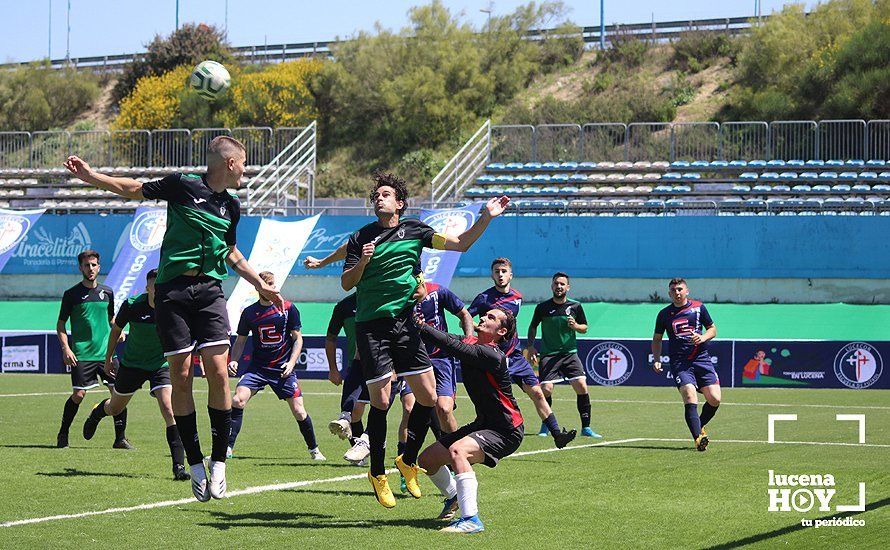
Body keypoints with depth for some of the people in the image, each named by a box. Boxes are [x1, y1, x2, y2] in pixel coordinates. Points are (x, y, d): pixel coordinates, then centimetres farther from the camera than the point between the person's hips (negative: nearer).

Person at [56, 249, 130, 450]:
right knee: (78, 395, -9)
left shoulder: (107, 292, 11)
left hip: (106, 351, 4)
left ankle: (120, 438, 3)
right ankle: (62, 435, 10)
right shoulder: (71, 294, 0)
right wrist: (66, 348, -9)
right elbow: (60, 324, 3)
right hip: (81, 354, -3)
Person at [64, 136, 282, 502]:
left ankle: (219, 462, -3)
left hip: (209, 290, 4)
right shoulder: (184, 185, -1)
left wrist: (261, 285, 31)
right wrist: (90, 175, -1)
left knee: (218, 373, -10)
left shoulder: (232, 206, 15)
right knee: (181, 377, -3)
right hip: (172, 290, -3)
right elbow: (132, 189, 7)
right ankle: (195, 465, 5)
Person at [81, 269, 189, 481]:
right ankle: (97, 412, 59)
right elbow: (116, 329, 0)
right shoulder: (132, 306, -20)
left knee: (168, 408, -21)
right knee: (115, 409, 19)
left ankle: (179, 465, -19)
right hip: (131, 364, 1)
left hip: (162, 363, -1)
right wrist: (108, 358, 8)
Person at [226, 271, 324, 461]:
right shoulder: (249, 312, 3)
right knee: (238, 400, -19)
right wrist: (234, 361, -7)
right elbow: (240, 340, 11)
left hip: (283, 368, -1)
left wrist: (291, 362, -10)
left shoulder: (288, 308, -1)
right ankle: (227, 447, -13)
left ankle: (314, 450, 16)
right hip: (257, 367, 1)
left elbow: (297, 338, 4)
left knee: (299, 411, -4)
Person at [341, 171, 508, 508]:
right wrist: (362, 262, -18)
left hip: (404, 322, 3)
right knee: (381, 401, -5)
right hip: (371, 326, -3)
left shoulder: (414, 230, 8)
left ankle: (408, 461, 17)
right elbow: (346, 283, 0)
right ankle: (377, 473, 10)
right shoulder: (361, 238, 2)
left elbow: (460, 244, 6)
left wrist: (485, 218, -6)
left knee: (428, 397, -3)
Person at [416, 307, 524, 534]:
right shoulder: (470, 343, 3)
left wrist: (420, 327, -31)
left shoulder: (492, 355, -23)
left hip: (506, 432, -9)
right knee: (427, 459, 11)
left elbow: (452, 345, -32)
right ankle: (453, 497, 41)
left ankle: (471, 519, -35)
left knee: (457, 450, -35)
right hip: (483, 424, 9)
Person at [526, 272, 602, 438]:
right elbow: (533, 327, 14)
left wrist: (575, 326, -8)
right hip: (548, 355, -1)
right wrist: (530, 346, 3)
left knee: (582, 386, -12)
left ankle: (586, 427, -3)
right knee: (546, 389, -14)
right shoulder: (542, 307, 0)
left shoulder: (575, 306, 3)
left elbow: (584, 328, 13)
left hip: (569, 354, 1)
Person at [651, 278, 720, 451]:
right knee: (690, 397, -21)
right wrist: (656, 360, 3)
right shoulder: (664, 314, 8)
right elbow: (657, 339, 18)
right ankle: (698, 437, -28)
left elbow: (713, 329, 16)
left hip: (701, 358, 2)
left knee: (714, 399, -6)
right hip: (679, 363, -2)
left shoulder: (698, 307, 8)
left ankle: (699, 427, 21)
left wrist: (702, 338, -6)